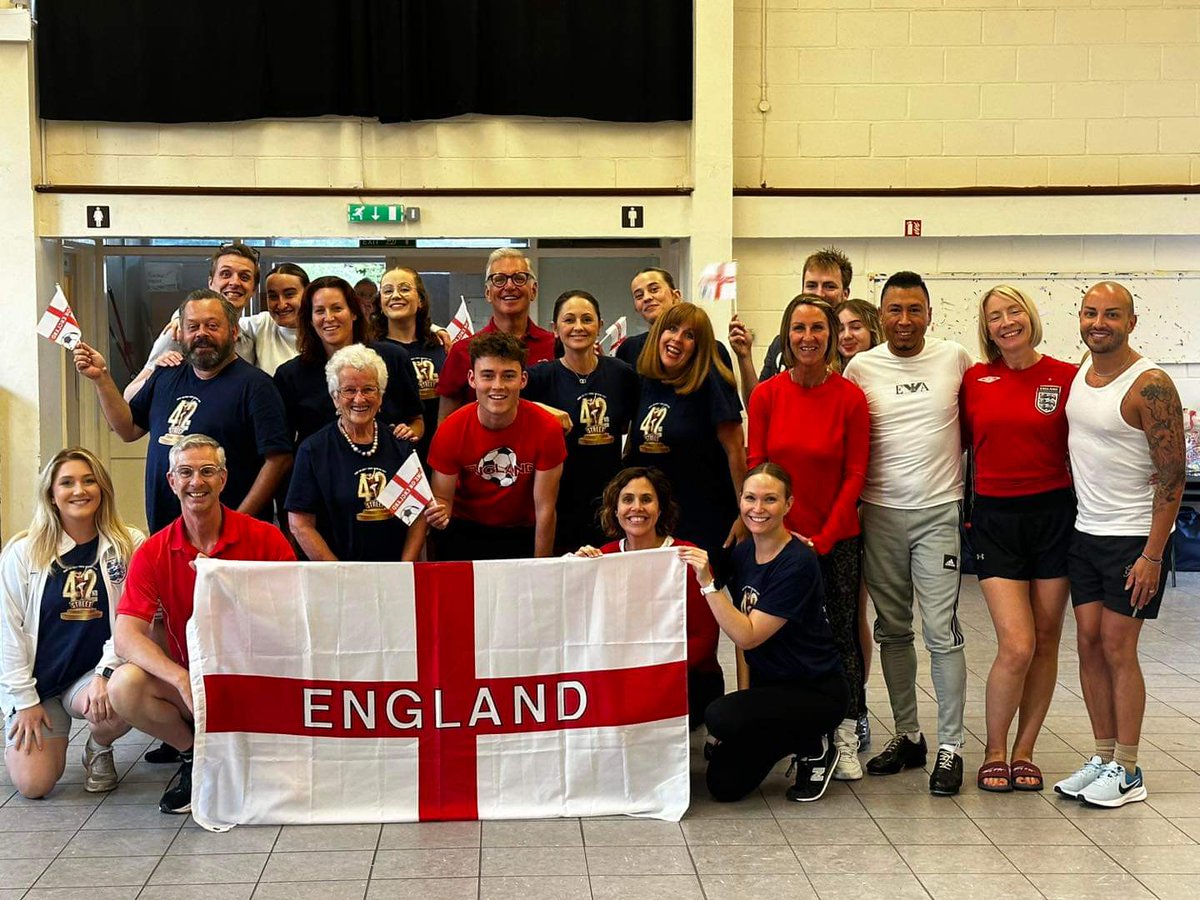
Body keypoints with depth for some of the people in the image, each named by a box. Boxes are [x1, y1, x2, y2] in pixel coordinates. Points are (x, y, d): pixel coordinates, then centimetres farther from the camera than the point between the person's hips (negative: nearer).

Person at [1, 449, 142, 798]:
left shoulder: (129, 545, -3)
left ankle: (99, 749, 3)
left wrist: (106, 673, -19)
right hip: (38, 678, 1)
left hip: (95, 673, -1)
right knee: (34, 784, -13)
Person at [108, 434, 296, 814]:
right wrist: (182, 679, -29)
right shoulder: (153, 553, -2)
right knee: (123, 686, -26)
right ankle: (194, 754, 1)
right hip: (188, 680, 2)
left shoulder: (265, 539, -6)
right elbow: (126, 635, -11)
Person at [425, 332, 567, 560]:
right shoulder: (450, 430, -16)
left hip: (524, 535, 0)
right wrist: (439, 513, -33)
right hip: (464, 534, 0)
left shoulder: (546, 429, -18)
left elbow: (545, 508, -13)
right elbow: (443, 497, -9)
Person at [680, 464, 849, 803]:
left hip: (816, 692, -7)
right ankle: (796, 739, 23)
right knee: (724, 785, -2)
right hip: (767, 684, 7)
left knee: (721, 717, -29)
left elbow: (747, 636, -25)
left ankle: (814, 747, -3)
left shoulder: (798, 564, -22)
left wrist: (708, 582, -29)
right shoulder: (743, 553, 1)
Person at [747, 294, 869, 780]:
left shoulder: (851, 397, -5)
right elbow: (755, 468, 1)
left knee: (842, 635, 4)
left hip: (836, 537, -1)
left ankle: (845, 737, 13)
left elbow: (855, 476, -4)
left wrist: (823, 538, -9)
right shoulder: (766, 395, -1)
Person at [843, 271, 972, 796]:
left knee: (942, 632, -6)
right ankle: (907, 735, 24)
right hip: (880, 514, 2)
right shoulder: (860, 368, 2)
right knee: (892, 631, 11)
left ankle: (950, 748, 3)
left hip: (939, 514, -2)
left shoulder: (954, 359, 1)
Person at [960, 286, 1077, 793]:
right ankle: (994, 752, 11)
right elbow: (958, 444, 10)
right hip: (995, 518, -1)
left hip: (1053, 514, 1)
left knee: (1045, 641, 7)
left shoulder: (1067, 378, -2)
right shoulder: (974, 380, 1)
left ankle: (1024, 752, 21)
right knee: (1017, 646, -9)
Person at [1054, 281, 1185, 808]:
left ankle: (1127, 771, 7)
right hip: (1085, 533, 7)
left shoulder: (1150, 385, -15)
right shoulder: (1078, 375, 7)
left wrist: (1152, 555, -19)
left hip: (1133, 537, -7)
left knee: (1117, 648, -4)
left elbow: (1173, 475, -16)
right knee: (1089, 644, 7)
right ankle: (1103, 757, 18)